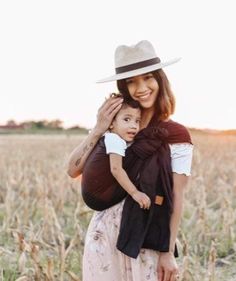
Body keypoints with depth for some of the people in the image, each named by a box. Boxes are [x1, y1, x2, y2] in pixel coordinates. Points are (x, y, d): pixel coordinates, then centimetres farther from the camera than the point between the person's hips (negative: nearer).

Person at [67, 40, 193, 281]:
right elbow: (73, 170, 0)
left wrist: (168, 252, -8)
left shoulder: (176, 136, -4)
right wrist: (99, 129, -9)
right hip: (102, 233, 3)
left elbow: (176, 197, -5)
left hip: (145, 239, -3)